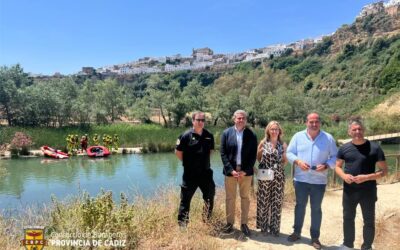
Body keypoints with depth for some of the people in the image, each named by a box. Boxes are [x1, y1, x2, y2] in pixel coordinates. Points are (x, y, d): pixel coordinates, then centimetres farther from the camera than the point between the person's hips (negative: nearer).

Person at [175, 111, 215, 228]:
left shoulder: (209, 135, 2)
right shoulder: (186, 135, -10)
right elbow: (178, 152, -5)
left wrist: (204, 161, 11)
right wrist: (187, 163, -1)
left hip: (206, 173, 4)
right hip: (190, 174, -4)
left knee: (210, 197, 14)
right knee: (186, 199, 4)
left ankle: (208, 221, 34)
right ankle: (182, 224, 18)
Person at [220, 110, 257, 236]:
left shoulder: (251, 135, -1)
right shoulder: (226, 133, -1)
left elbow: (253, 155, -2)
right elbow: (223, 153, -4)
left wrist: (245, 171, -11)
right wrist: (231, 170, -12)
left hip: (246, 172, 0)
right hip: (230, 171, 0)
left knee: (245, 198, 10)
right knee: (230, 198, 9)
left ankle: (244, 224, 24)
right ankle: (229, 223, 23)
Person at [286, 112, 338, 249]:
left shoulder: (328, 138, -2)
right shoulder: (298, 136, -1)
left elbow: (335, 156, 1)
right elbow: (289, 153, 1)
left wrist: (326, 165, -17)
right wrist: (298, 161, -17)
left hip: (319, 180, 0)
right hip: (301, 179, 1)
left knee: (316, 208, 10)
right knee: (300, 206, 14)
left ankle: (315, 237, 24)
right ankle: (297, 232, 30)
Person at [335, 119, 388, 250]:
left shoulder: (374, 148, -9)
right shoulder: (344, 148, 0)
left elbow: (384, 170, -8)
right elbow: (337, 166, 9)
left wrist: (366, 177, -22)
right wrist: (343, 175, -13)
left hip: (368, 191, -3)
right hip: (349, 191, 3)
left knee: (369, 221, 10)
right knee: (348, 218, 16)